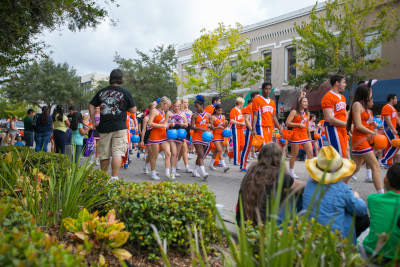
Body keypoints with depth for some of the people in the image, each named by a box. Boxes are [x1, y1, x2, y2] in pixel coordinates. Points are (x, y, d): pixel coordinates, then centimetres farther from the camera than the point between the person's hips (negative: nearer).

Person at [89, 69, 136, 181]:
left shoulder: (101, 92, 10)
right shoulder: (125, 92, -1)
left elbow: (91, 106, 12)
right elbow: (133, 110, 1)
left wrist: (94, 122, 15)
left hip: (104, 127, 4)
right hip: (119, 127, -4)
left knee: (104, 154, 13)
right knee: (117, 153, -3)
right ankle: (114, 178, -9)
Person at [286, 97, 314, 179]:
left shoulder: (307, 113, 14)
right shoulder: (294, 112, -4)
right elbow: (287, 123, -11)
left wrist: (309, 136, 22)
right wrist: (299, 124, -15)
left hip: (305, 135, 6)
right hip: (296, 135, -6)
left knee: (310, 153, -3)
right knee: (294, 155, 3)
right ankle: (291, 171, 18)